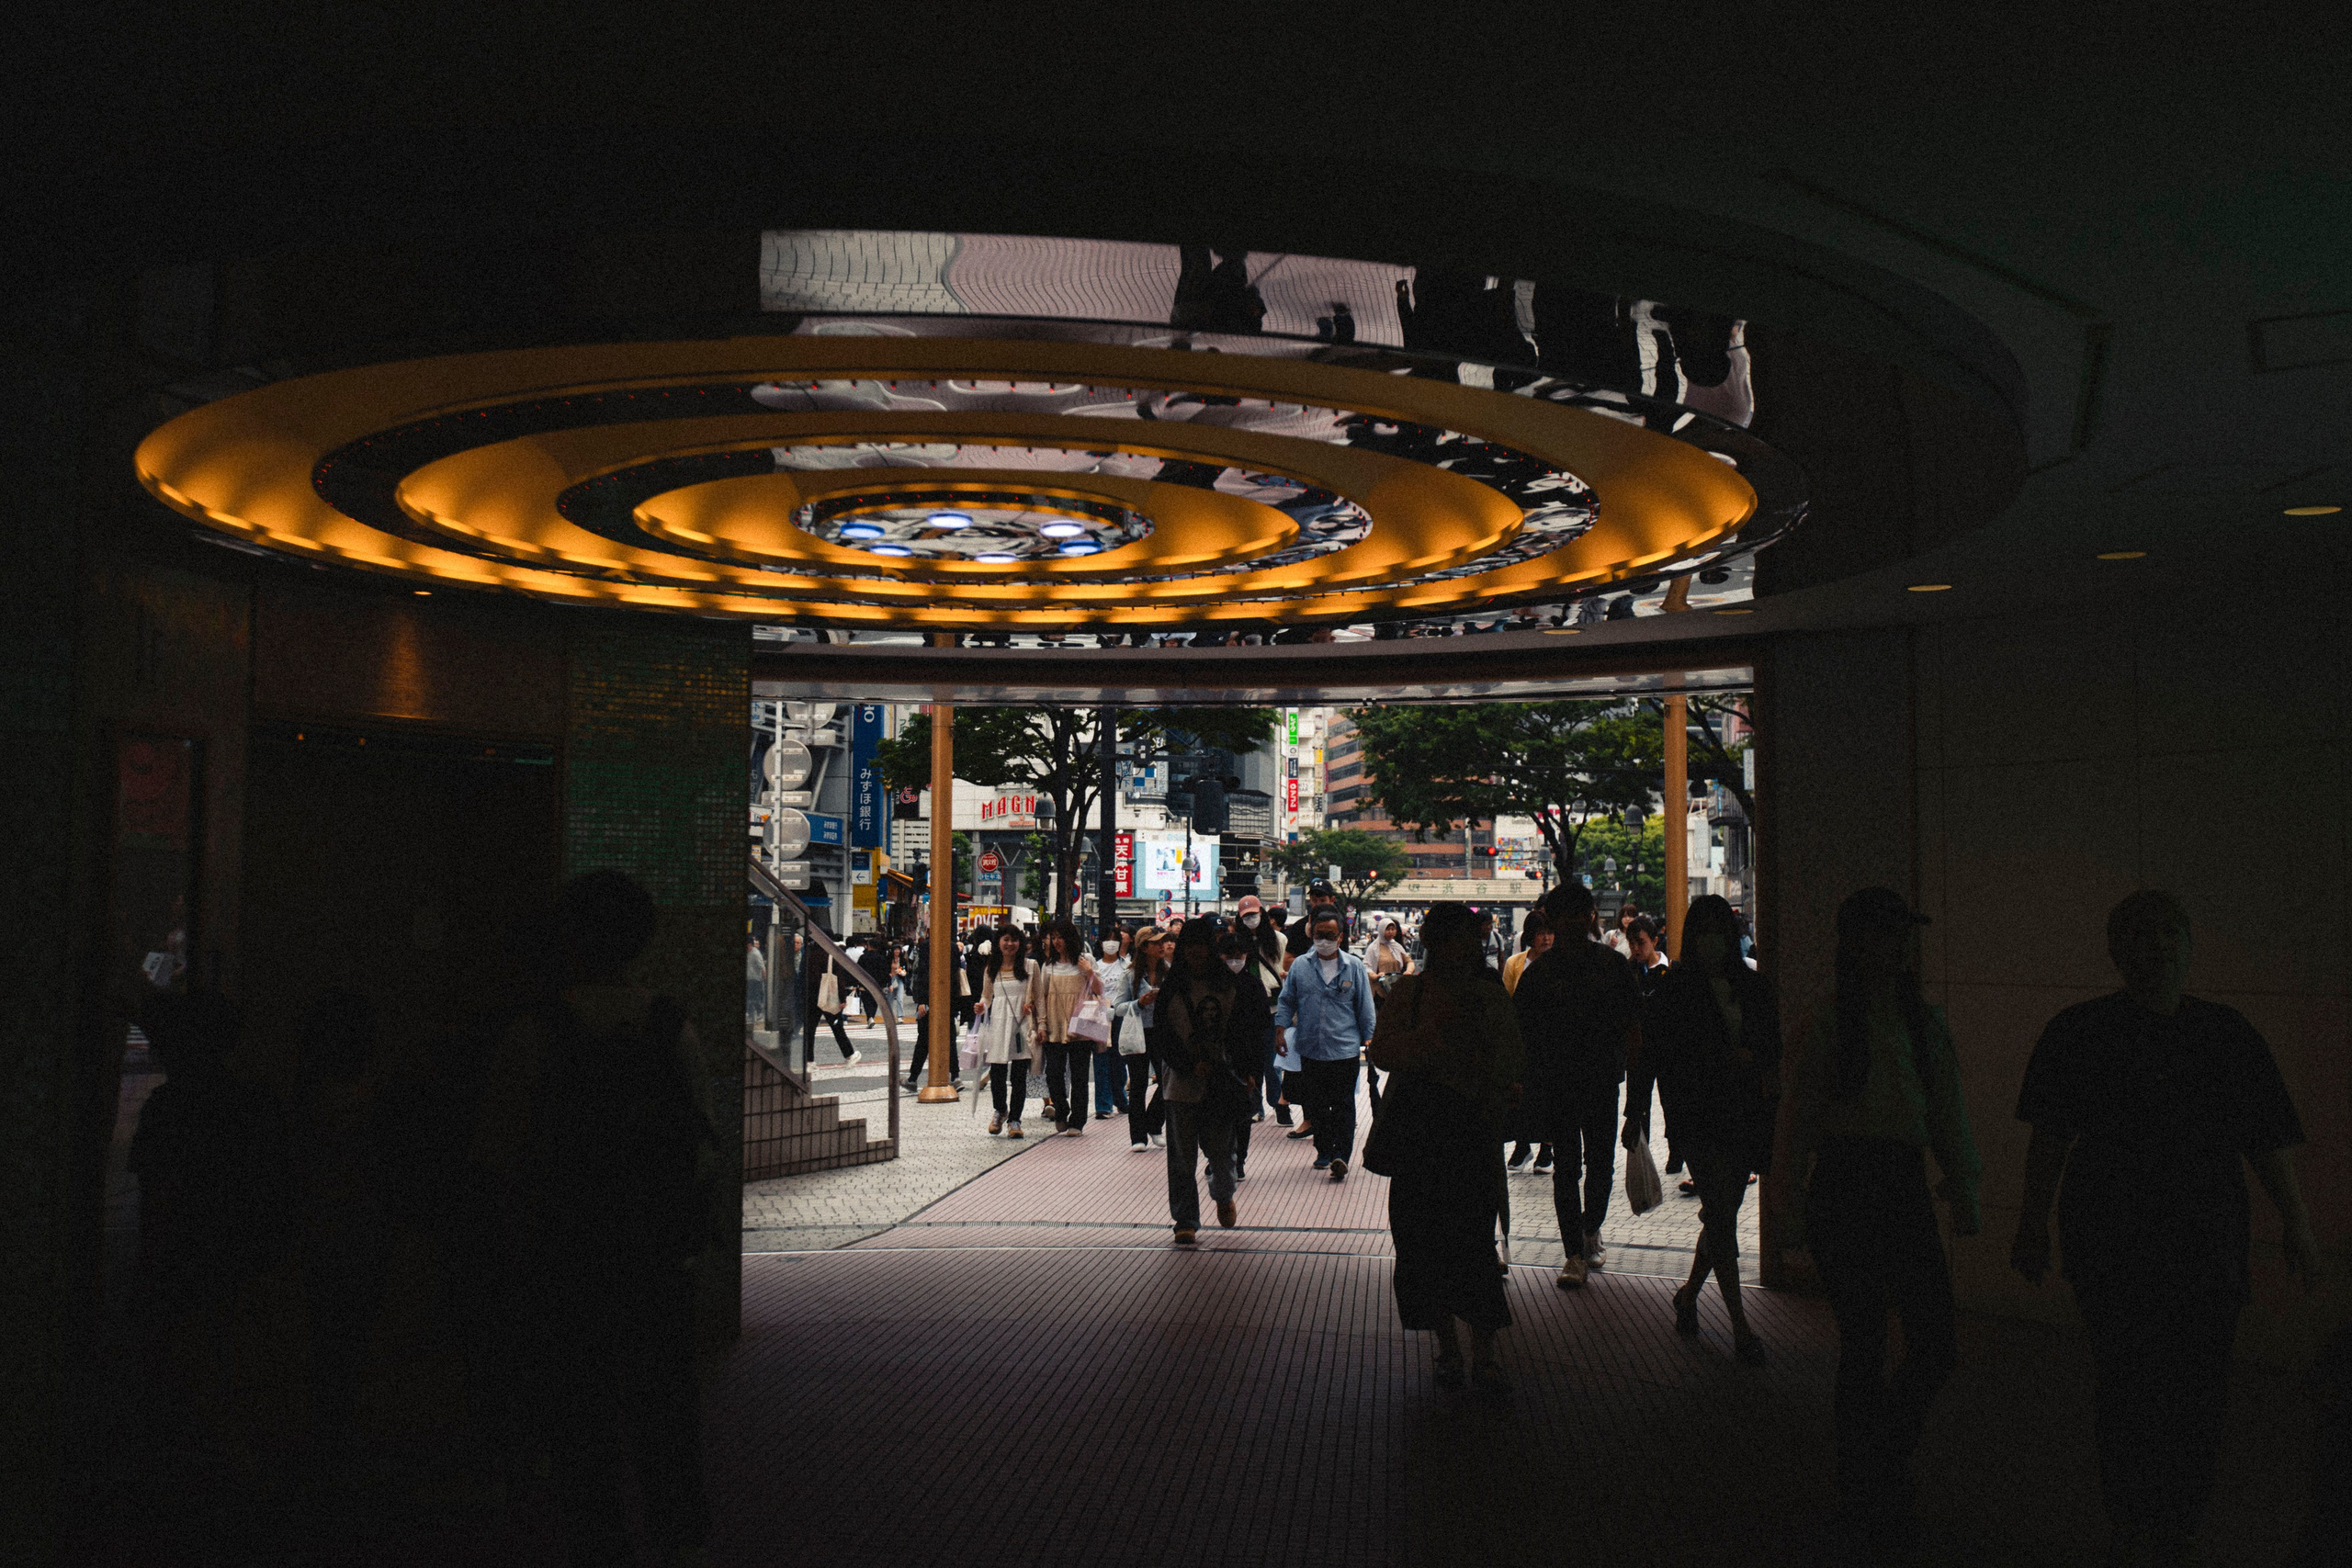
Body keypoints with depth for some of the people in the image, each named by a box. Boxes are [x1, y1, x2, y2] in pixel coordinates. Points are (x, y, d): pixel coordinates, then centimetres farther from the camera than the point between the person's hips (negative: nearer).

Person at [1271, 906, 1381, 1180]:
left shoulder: (1354, 967, 2)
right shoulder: (1300, 966, 6)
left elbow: (1365, 1007, 6)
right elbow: (1286, 1001, 12)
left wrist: (1369, 1039, 4)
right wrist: (1281, 1030, 1)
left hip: (1345, 1050, -2)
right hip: (1310, 1049, 3)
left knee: (1343, 1105, -3)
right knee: (1317, 1104, 11)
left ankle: (1341, 1156, -5)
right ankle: (1324, 1151, 22)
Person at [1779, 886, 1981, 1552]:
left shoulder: (1928, 1024, 8)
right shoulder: (1829, 1029, -3)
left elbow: (1950, 1116, 15)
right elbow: (1801, 1122, -1)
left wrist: (1963, 1193, 11)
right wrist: (1796, 1213, -1)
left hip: (1906, 1185, 4)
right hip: (1845, 1185, -4)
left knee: (1937, 1344, 1)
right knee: (1864, 1343, 2)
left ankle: (1886, 1454, 28)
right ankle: (1868, 1490, 19)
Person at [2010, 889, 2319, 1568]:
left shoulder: (2227, 1033, 10)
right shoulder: (2081, 1031, 2)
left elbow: (2269, 1140, 12)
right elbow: (2050, 1136, 5)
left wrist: (2298, 1226, 7)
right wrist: (2035, 1221, 5)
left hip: (2208, 1244, 3)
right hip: (2111, 1243, -3)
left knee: (2199, 1391, 3)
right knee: (2132, 1383, -9)